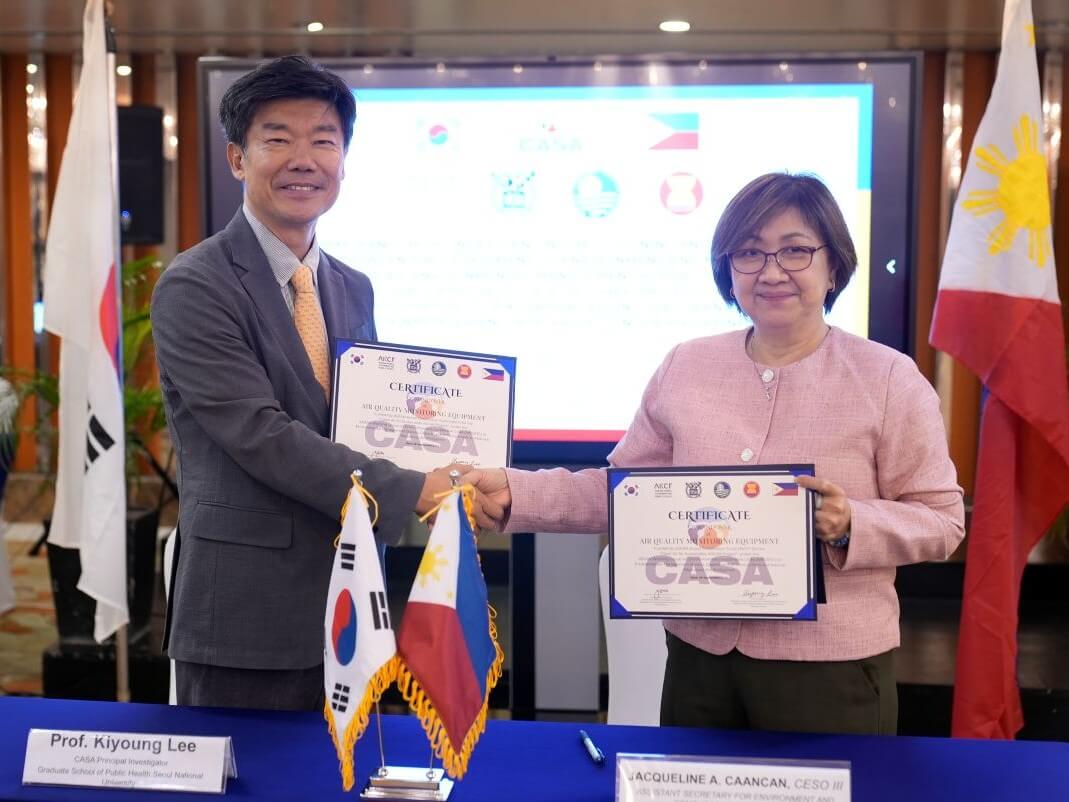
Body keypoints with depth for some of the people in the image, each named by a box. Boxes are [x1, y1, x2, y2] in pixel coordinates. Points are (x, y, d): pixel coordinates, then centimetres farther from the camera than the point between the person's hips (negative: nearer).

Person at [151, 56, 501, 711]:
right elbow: (262, 435, -19)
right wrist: (412, 492, -21)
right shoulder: (194, 288, -11)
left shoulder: (356, 291, 11)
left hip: (346, 611, 6)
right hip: (245, 619, -6)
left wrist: (442, 465, -4)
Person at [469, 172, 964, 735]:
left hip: (830, 668, -3)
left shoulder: (888, 379, -6)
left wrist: (851, 523, -22)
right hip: (699, 657, 4)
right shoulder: (685, 367, 5)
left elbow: (941, 520, -4)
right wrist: (515, 490, -4)